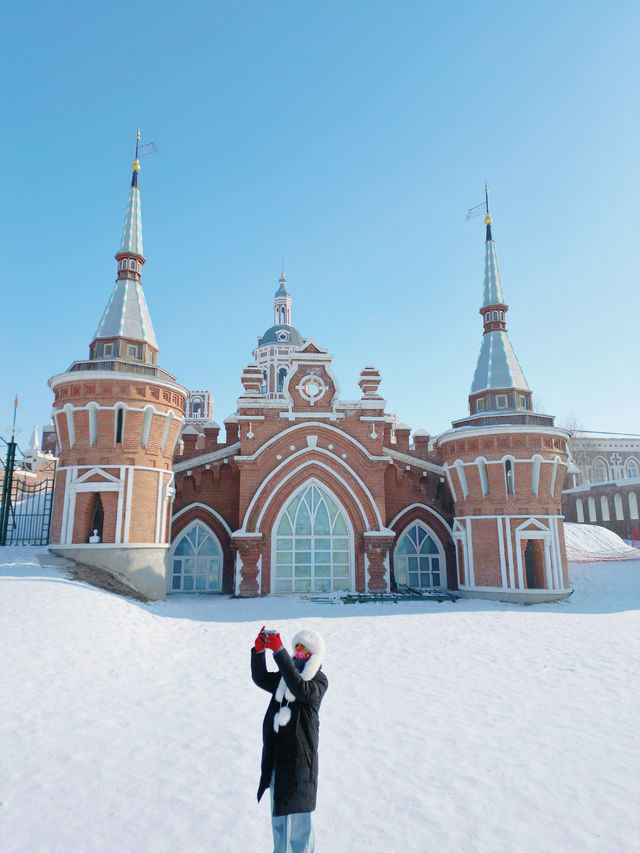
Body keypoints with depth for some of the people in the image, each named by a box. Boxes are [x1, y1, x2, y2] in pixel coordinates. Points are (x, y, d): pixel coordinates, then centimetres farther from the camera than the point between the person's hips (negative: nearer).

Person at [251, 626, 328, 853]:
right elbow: (261, 678, -3)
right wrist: (259, 650, -19)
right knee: (278, 812, 22)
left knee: (298, 814, 0)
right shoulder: (287, 675, 10)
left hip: (299, 756, -7)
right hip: (276, 755, 7)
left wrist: (279, 651, -39)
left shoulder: (319, 680, -12)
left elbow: (301, 689, -33)